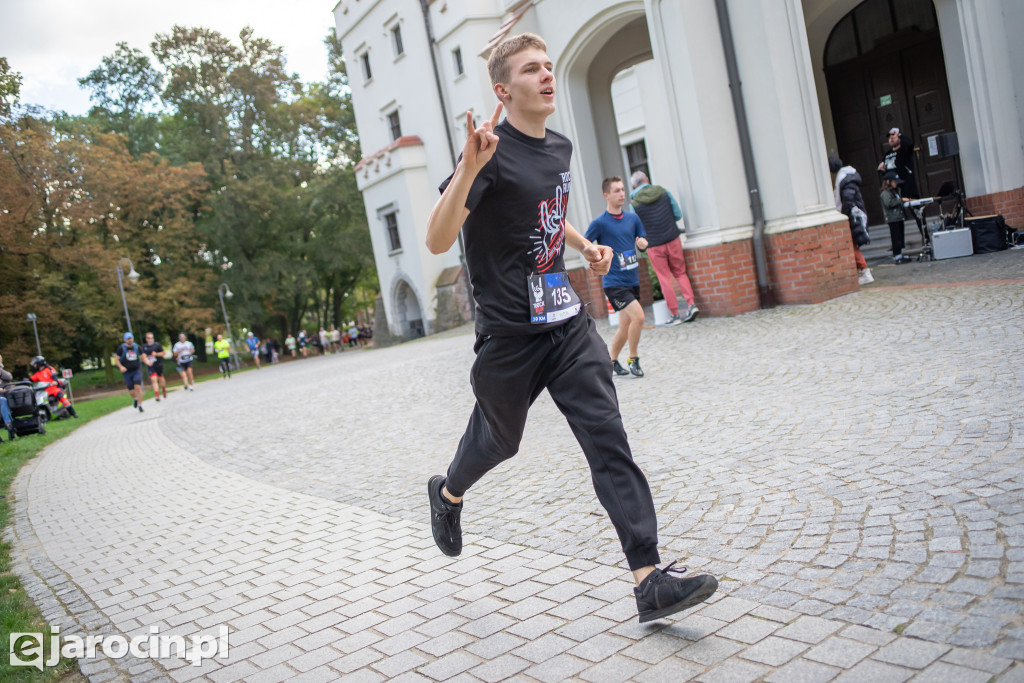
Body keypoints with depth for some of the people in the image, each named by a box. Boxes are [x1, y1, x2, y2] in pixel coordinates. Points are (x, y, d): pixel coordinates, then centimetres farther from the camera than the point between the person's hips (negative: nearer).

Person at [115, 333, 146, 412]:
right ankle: (135, 399, 37)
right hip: (127, 372, 0)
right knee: (131, 392, 1)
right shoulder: (121, 348, -3)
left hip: (137, 371, 0)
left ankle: (140, 406, -8)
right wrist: (121, 367, -16)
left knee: (138, 387, -19)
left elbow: (142, 356, 14)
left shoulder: (137, 347, 2)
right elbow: (116, 359, 0)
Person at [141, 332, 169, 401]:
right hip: (151, 366, 0)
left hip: (159, 365, 0)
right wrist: (147, 361, -19)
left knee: (160, 378, 13)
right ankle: (157, 395, -15)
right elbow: (144, 355, 0)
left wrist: (156, 354, -14)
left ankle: (164, 390, 42)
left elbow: (163, 353, 4)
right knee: (154, 380, -12)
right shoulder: (144, 346, 4)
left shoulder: (157, 344, -1)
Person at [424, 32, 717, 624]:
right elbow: (438, 241, -22)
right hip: (510, 334, -5)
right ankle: (448, 494, 50)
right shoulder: (492, 151, -13)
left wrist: (585, 245, 14)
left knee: (608, 436, -6)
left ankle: (650, 581, -6)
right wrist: (469, 167, -35)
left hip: (568, 322, 6)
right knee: (499, 440, 15)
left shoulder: (560, 148, 10)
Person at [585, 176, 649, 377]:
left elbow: (642, 242, 15)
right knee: (638, 316, -19)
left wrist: (643, 244, -6)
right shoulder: (600, 222, -10)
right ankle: (633, 359, -1)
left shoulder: (633, 218, 7)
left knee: (625, 326, 11)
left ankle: (612, 361, 31)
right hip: (614, 282, -6)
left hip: (632, 281, 6)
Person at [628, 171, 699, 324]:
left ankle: (675, 315, 8)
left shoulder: (634, 202, -8)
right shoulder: (663, 192, 0)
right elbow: (678, 215, 6)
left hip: (654, 245, -2)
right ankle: (691, 304, 2)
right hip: (673, 239, 2)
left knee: (665, 279, 7)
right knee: (680, 273, 16)